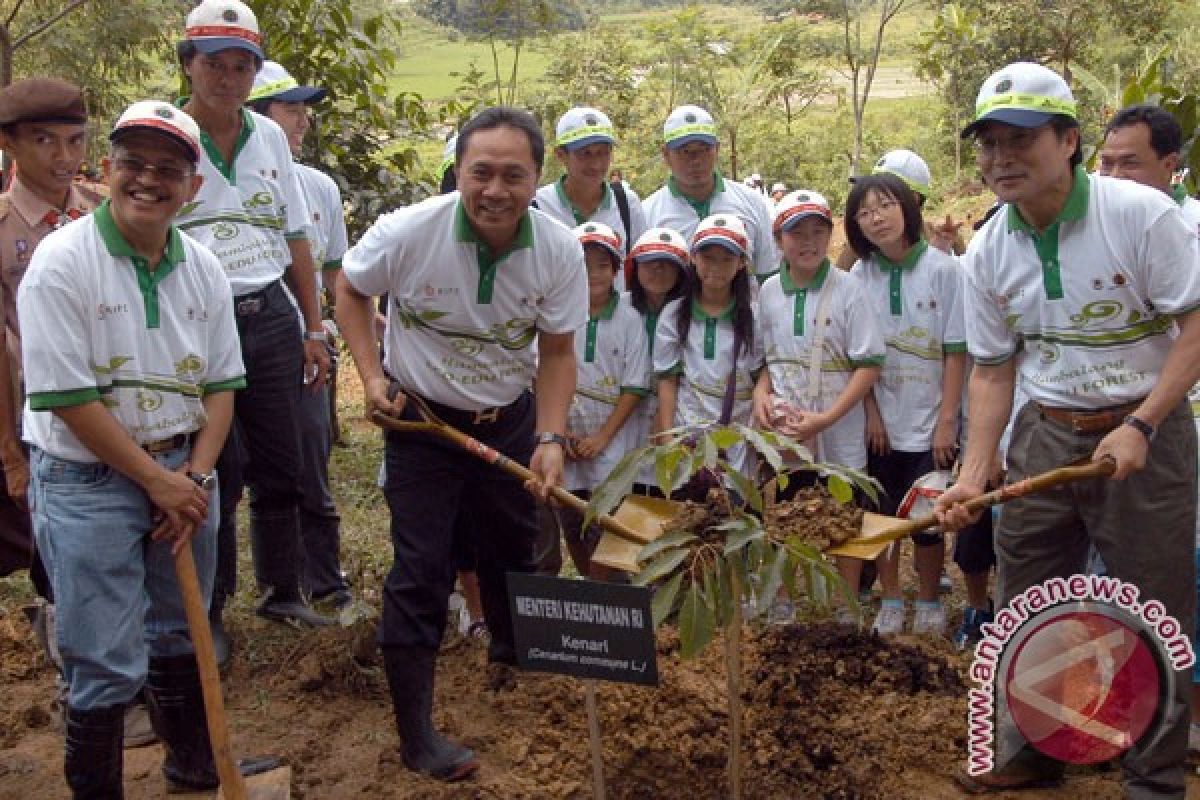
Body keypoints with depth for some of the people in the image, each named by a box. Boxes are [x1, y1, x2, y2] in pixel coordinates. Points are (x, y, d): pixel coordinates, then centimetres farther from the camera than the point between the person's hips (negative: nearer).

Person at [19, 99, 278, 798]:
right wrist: (156, 480, -14)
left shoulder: (203, 268, 3)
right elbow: (67, 397, -17)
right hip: (88, 482, -5)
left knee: (179, 636, 21)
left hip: (184, 473, 5)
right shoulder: (62, 262, -14)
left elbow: (222, 384, 7)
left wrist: (196, 475, -6)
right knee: (108, 664, 0)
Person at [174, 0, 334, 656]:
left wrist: (313, 328, 12)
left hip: (271, 316, 5)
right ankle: (206, 614, 17)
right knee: (219, 474, 1)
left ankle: (281, 592, 29)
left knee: (280, 467, 12)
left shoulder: (269, 137, 8)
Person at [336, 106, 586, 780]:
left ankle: (511, 658, 47)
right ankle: (415, 732, 5)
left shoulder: (560, 251, -17)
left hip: (510, 422, 3)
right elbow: (351, 289, -2)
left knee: (514, 550, 18)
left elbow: (556, 351, -7)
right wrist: (372, 376, -12)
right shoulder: (407, 232, -23)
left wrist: (551, 439, -19)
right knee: (421, 571, -5)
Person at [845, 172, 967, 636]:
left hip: (930, 422, -2)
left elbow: (956, 351, -7)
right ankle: (890, 602, 24)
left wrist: (947, 420, -9)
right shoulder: (859, 277, 0)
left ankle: (929, 603, 22)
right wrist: (871, 414, -2)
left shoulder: (943, 269, -8)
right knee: (882, 514, 8)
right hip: (881, 422, 3)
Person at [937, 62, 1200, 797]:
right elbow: (994, 371, 5)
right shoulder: (989, 252, 0)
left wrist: (1140, 427, -21)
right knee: (1024, 607, 12)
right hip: (1045, 435, 5)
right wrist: (973, 476, -3)